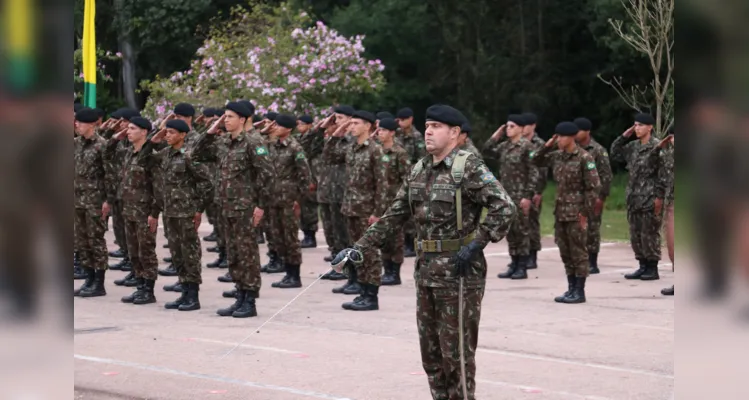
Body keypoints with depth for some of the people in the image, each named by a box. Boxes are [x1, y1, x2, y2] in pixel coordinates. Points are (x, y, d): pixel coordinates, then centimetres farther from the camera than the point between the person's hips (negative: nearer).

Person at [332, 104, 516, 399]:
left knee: (456, 352, -1)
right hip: (426, 271, 8)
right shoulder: (420, 169, 11)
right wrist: (359, 247, 7)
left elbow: (505, 209, -18)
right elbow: (394, 215, 13)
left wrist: (476, 244, -20)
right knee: (431, 351, 13)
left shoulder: (469, 168, -12)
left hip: (458, 272, -8)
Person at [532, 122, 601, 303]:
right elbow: (537, 161, 23)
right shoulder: (557, 157, 9)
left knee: (578, 252, -1)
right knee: (565, 253, 11)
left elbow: (594, 186, -13)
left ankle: (580, 292, 4)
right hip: (560, 212, 7)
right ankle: (571, 289, 19)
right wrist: (547, 146, 5)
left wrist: (585, 213, -14)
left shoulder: (584, 158, -11)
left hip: (576, 213, -7)